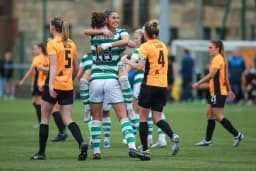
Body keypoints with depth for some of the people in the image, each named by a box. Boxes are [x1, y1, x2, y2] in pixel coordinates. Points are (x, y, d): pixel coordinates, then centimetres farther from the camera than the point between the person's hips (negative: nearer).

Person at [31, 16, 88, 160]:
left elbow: (54, 65, -19)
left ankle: (41, 152, 13)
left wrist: (50, 84, -26)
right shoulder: (71, 43, 10)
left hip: (55, 85, -5)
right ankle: (82, 143, -22)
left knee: (45, 118, 10)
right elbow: (76, 67, 14)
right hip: (68, 88, 5)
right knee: (68, 120, 3)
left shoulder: (52, 43, -8)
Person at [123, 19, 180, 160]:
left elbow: (140, 66, -15)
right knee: (157, 118, 10)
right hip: (163, 85, 6)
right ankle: (173, 136, -18)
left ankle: (145, 150, 2)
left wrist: (127, 62, 1)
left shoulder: (145, 46, -8)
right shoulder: (163, 46, 13)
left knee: (143, 118, 6)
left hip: (149, 84, -6)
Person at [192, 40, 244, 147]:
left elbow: (211, 75, -23)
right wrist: (229, 90, 23)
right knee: (210, 113, 10)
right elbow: (225, 77, 20)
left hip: (218, 92, -10)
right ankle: (207, 140, 13)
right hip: (215, 91, 10)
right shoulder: (220, 58, 16)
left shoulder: (217, 59, -15)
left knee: (218, 116, -8)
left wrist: (198, 83, -20)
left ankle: (237, 135, -5)